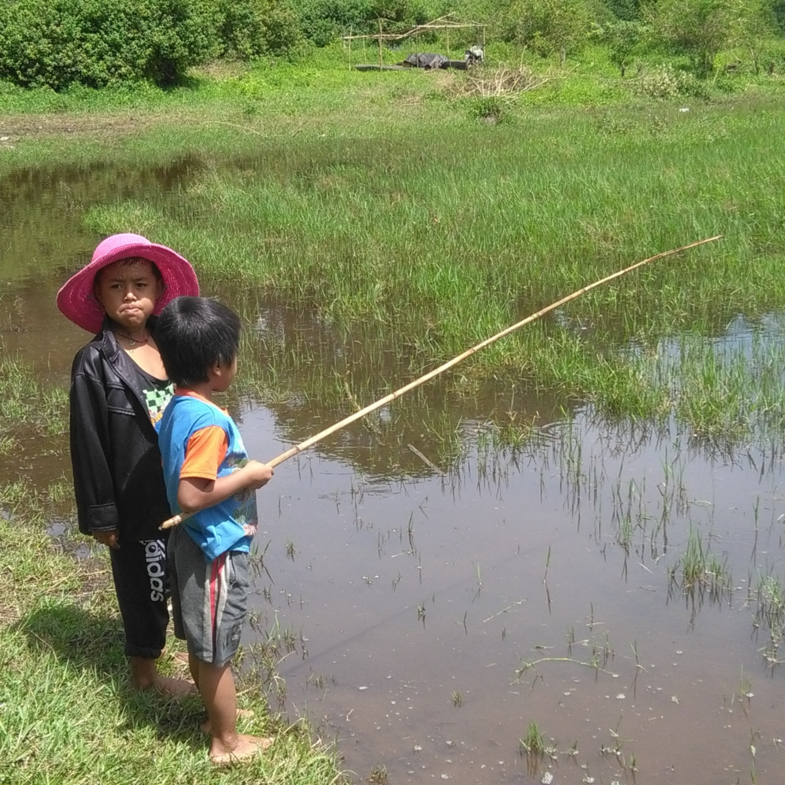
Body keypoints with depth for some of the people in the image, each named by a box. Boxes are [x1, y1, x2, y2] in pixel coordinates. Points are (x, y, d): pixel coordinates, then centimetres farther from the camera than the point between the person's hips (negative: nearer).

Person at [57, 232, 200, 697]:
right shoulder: (95, 363, -16)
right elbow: (88, 444, -13)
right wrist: (100, 516, -11)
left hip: (182, 496, 5)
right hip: (136, 502, -5)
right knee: (144, 584, 11)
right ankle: (146, 672, 32)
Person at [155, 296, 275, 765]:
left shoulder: (176, 409, 2)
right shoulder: (209, 422, -26)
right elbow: (190, 496, -30)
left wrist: (237, 472, 10)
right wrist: (247, 476, -20)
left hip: (191, 544, 9)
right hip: (216, 551, -9)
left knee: (202, 642, 22)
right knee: (217, 651, 6)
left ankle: (217, 715, 39)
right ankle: (227, 741, 20)